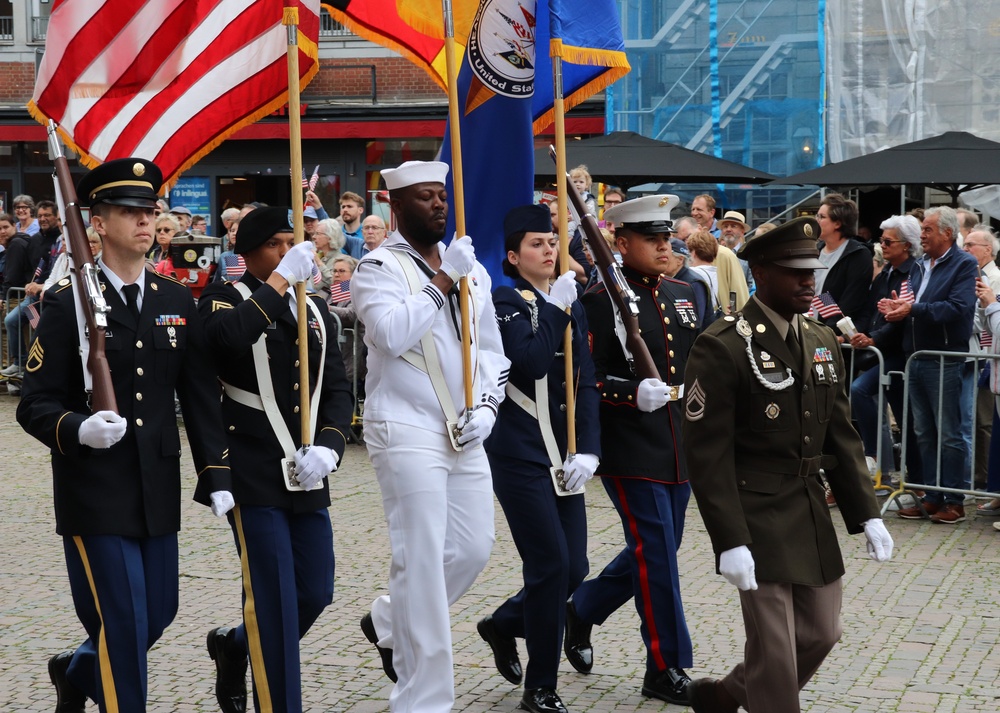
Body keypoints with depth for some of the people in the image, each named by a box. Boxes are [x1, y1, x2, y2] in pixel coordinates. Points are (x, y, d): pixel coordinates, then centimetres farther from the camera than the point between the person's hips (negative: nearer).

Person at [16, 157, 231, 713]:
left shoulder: (177, 301, 8)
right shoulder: (69, 302, -6)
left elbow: (200, 395, 10)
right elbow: (35, 404, -7)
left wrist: (215, 474, 3)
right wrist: (78, 430, -27)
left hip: (158, 489, 5)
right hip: (94, 490, -5)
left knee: (158, 615, 13)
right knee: (122, 622, -6)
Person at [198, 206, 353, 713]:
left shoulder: (315, 309, 15)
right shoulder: (226, 297, -2)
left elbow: (337, 389, 10)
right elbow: (224, 336, -28)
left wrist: (328, 447, -7)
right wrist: (280, 281, -23)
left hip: (307, 476, 6)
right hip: (254, 475, -6)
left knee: (316, 593, 10)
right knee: (274, 598, -6)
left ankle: (236, 645, 37)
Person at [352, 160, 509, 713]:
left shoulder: (471, 269, 13)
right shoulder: (379, 267, -7)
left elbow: (491, 348, 16)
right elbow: (393, 333, -25)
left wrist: (486, 405, 1)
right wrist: (443, 280, -19)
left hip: (464, 433, 7)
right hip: (407, 432, -7)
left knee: (474, 546, 9)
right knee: (421, 560, -7)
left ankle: (389, 623, 33)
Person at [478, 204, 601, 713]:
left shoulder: (571, 305, 13)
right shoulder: (507, 302, -6)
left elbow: (585, 382, 8)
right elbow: (530, 363, -23)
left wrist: (586, 449, -3)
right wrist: (554, 309, -15)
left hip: (562, 456, 7)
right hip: (519, 456, -7)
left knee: (574, 567, 6)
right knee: (551, 565, -9)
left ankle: (503, 624, 34)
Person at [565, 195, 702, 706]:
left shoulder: (683, 293, 12)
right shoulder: (602, 300, -9)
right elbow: (587, 379, -12)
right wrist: (635, 394, -27)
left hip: (680, 448, 7)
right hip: (630, 451, -7)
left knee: (655, 552, 15)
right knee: (656, 554, -4)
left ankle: (582, 611, 37)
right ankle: (666, 669, 8)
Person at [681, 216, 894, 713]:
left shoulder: (823, 343, 9)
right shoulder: (721, 348, -14)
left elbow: (841, 435, 13)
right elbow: (707, 454, -16)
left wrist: (866, 515, 6)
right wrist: (730, 541, -20)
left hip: (812, 516, 8)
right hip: (756, 519, -7)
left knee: (821, 633, 15)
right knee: (774, 652, -3)